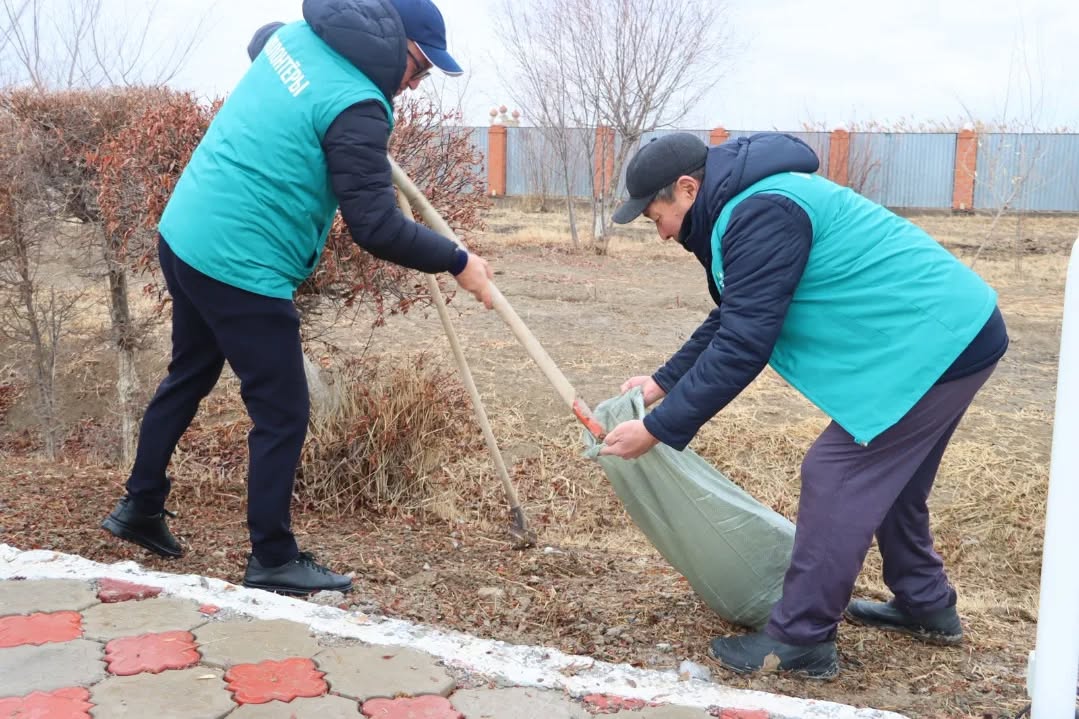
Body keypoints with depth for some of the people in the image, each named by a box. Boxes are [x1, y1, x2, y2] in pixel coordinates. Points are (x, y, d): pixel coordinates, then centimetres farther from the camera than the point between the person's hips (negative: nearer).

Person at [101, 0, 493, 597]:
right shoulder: (357, 106, -19)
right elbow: (376, 228, -21)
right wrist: (457, 263, -11)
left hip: (183, 233, 10)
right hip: (239, 267, -9)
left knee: (188, 375, 25)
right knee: (282, 413, 2)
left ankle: (140, 507, 39)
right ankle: (272, 561, 13)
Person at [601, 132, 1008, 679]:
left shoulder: (762, 215, -22)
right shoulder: (749, 207, 12)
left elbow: (741, 348, -25)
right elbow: (730, 322, 20)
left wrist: (656, 429, -19)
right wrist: (662, 382, 17)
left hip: (935, 343, -11)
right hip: (954, 334, 11)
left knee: (835, 476, -7)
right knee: (887, 478, 22)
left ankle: (800, 640, 3)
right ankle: (926, 607, 37)